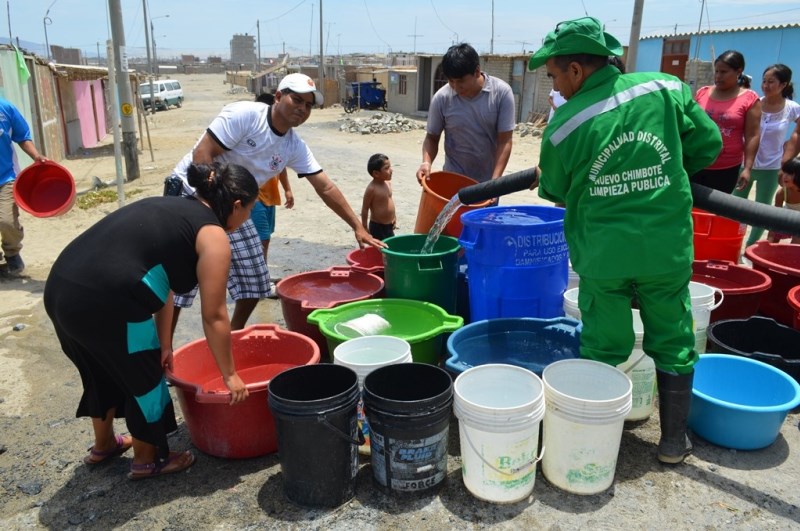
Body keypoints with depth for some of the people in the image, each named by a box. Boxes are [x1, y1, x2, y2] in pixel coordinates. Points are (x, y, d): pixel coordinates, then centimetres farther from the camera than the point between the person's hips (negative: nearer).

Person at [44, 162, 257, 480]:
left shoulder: (171, 209, 21)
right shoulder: (212, 236, -4)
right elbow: (213, 316, -3)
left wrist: (164, 345, 24)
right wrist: (229, 374, 7)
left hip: (60, 288, 9)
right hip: (104, 302, -9)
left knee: (103, 370, 28)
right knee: (145, 377, 13)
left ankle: (103, 445, 48)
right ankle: (147, 461, 33)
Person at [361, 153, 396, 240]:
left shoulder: (388, 183, 2)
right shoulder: (372, 188, -20)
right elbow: (365, 209, -15)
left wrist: (394, 217, 19)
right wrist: (364, 227, -12)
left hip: (389, 226, 8)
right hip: (377, 227, -8)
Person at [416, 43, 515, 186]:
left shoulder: (501, 92, -14)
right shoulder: (442, 98, -12)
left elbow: (504, 142, -13)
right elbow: (432, 137, -1)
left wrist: (495, 181, -22)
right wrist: (426, 162, -21)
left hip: (487, 181, 0)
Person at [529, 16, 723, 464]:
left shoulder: (564, 126, -14)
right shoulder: (665, 88, -8)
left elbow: (555, 192, 1)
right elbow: (708, 144, 1)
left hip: (604, 255, -2)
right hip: (668, 247, 2)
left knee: (603, 351, 14)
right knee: (673, 344, 18)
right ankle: (674, 441, 32)